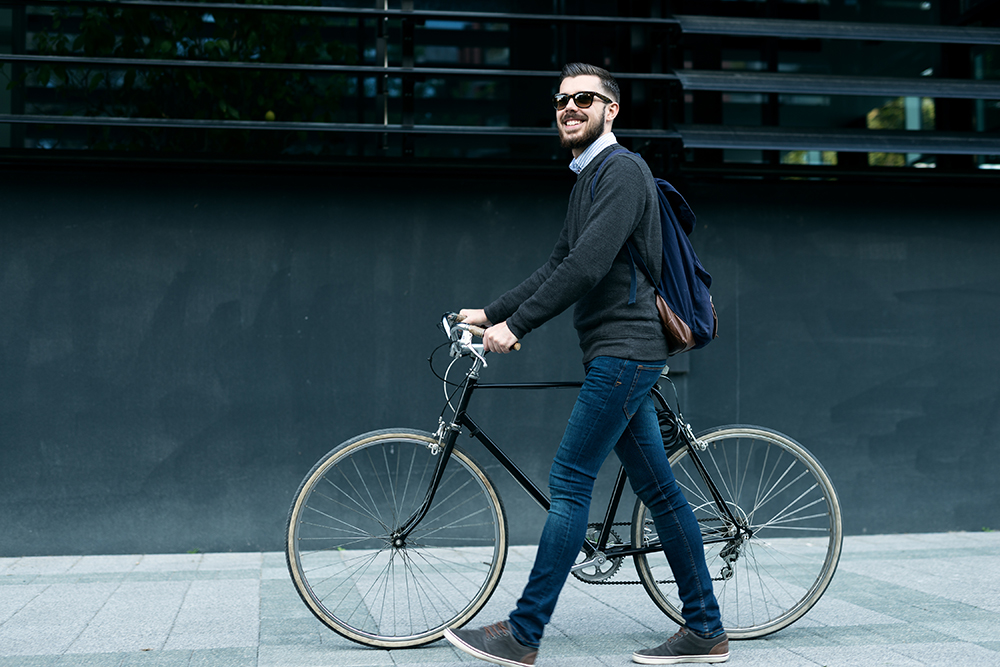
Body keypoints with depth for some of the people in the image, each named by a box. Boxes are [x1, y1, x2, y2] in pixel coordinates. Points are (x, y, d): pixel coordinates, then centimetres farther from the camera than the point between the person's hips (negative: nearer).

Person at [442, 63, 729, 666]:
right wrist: (491, 313, 16)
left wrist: (517, 325, -19)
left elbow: (588, 266, -21)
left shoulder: (622, 170, -10)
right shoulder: (590, 177, 22)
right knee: (658, 488, 9)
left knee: (571, 482, -10)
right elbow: (560, 264, 22)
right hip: (622, 352, 10)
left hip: (624, 350, -10)